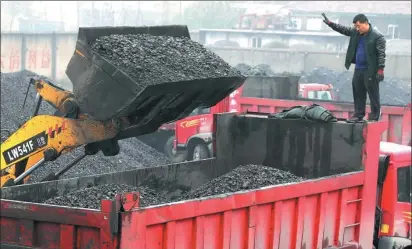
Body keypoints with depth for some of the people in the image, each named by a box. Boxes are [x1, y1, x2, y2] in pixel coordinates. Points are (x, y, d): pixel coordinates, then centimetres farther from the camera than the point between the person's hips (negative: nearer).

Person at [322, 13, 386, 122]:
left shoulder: (377, 37, -13)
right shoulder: (356, 32, 9)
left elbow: (381, 54, -15)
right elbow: (343, 29, 21)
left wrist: (380, 69, -20)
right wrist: (330, 23, 14)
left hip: (371, 70, -8)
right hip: (358, 69, 8)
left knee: (373, 94, -4)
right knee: (358, 93, 12)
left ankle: (374, 117, -2)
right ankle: (358, 115, 20)